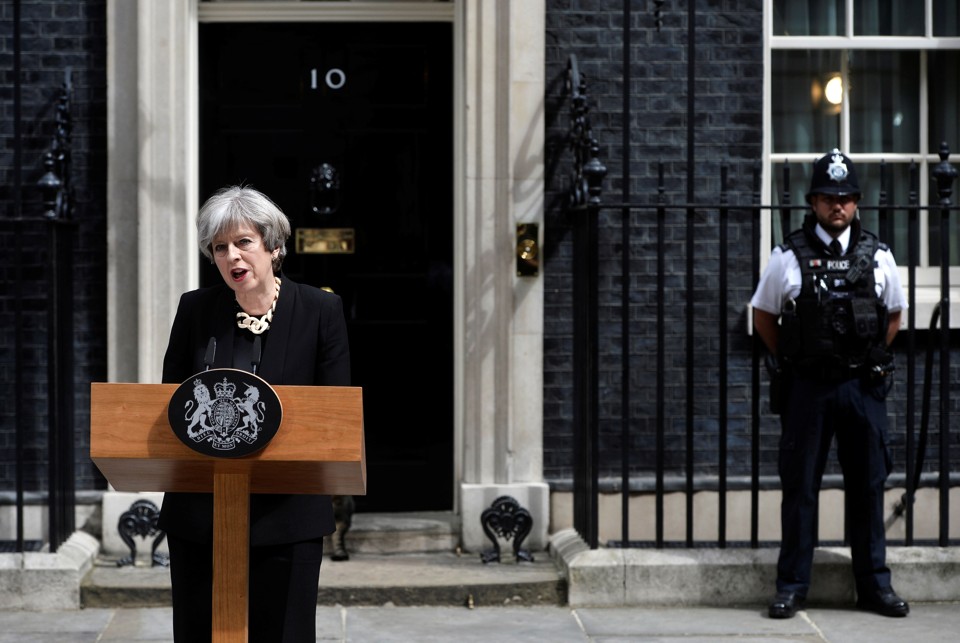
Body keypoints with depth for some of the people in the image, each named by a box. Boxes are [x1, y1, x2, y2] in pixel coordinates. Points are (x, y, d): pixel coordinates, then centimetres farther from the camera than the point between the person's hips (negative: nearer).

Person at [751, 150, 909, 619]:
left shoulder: (877, 256, 5)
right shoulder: (789, 256, -1)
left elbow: (894, 315, 18)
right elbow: (763, 315, 9)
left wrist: (870, 362, 9)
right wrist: (793, 363, 6)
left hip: (863, 388, 2)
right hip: (807, 388, -2)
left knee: (868, 487, 7)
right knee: (799, 487, 4)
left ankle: (874, 586, 17)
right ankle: (792, 586, 12)